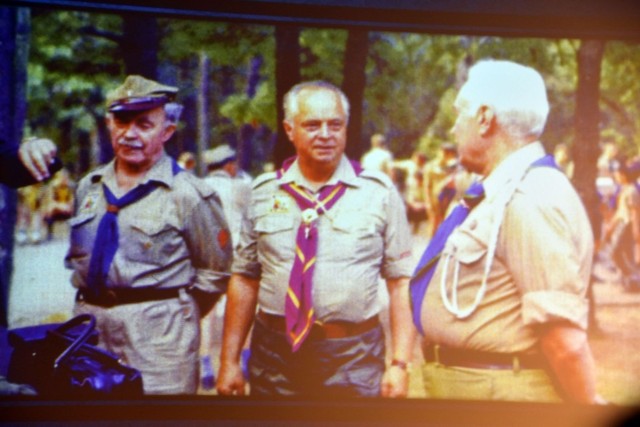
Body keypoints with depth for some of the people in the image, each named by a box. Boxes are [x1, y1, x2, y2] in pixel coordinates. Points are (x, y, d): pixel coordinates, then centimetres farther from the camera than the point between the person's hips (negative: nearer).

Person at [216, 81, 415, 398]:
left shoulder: (379, 193, -1)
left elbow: (401, 282, -2)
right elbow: (244, 278, 8)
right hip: (275, 353, 2)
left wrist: (399, 363, -8)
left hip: (352, 359, -2)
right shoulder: (263, 193, 5)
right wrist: (229, 361, 5)